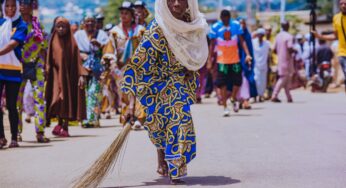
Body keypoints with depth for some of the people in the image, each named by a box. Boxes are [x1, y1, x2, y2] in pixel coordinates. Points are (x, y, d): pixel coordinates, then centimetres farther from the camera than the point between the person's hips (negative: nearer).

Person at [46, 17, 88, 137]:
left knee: (69, 99, -1)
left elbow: (78, 60, 0)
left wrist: (81, 75, -9)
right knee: (58, 98, -12)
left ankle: (65, 127, 5)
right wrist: (47, 72, -5)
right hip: (57, 74, 0)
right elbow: (49, 60, 5)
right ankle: (60, 123, 3)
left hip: (70, 74, 0)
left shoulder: (72, 43, 3)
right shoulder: (53, 42, 5)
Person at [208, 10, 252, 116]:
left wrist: (247, 54, -11)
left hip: (235, 59, 2)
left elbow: (242, 41, 1)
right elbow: (212, 45, 0)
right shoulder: (215, 27, -6)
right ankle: (225, 107, 5)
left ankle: (234, 99, 30)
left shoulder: (236, 25, -2)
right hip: (222, 60, -2)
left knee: (238, 81, 2)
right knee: (222, 84, -3)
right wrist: (210, 61, -3)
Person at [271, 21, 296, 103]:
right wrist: (294, 51, -2)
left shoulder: (278, 36, 9)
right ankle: (274, 96, -13)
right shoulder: (289, 36, -12)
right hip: (287, 60, -7)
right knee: (283, 79, -6)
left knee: (287, 80, 12)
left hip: (280, 60, 7)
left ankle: (289, 97, 14)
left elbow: (274, 50, 9)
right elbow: (290, 48, -22)